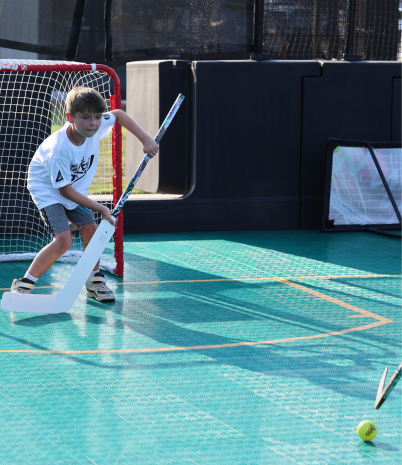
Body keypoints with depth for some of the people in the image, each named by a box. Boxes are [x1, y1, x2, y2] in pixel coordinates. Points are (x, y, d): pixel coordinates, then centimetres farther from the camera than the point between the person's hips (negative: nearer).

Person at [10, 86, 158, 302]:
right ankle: (22, 285, -10)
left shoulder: (96, 126, -21)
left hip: (75, 188, 7)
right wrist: (101, 208, -21)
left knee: (90, 229, -1)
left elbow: (118, 114, 3)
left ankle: (94, 283, 20)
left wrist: (145, 140, -5)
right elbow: (65, 191, -26)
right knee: (64, 239, -21)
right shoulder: (59, 149, -37)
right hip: (47, 190, -7)